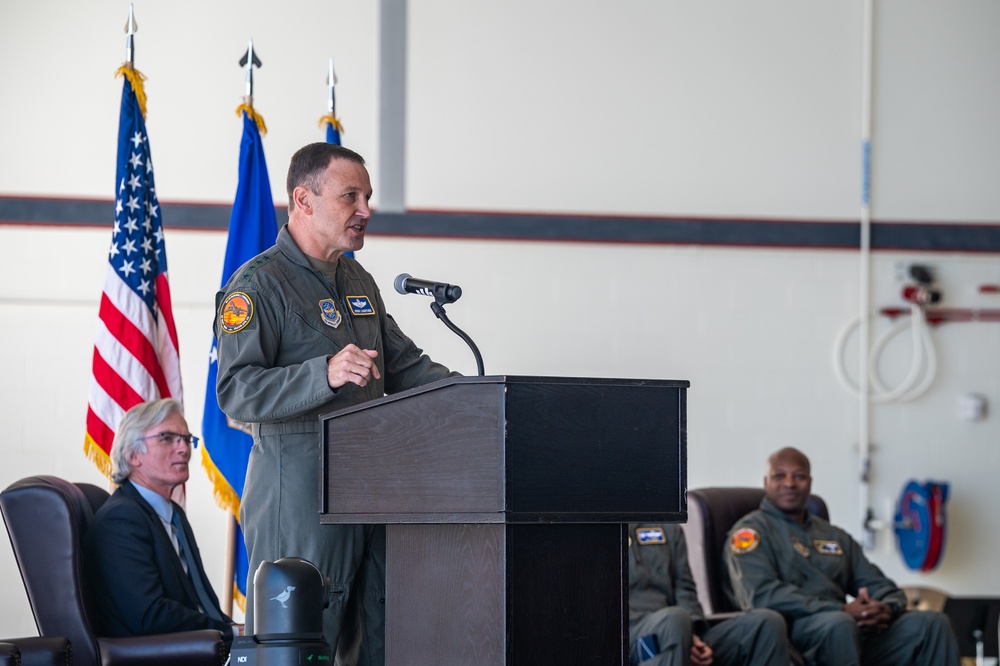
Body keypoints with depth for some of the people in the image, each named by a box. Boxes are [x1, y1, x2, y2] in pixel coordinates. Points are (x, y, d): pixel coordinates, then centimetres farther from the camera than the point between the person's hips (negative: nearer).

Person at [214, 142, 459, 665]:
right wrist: (324, 374, -31)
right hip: (299, 488, -8)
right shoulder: (260, 283, -7)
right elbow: (237, 391, -17)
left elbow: (404, 366, 26)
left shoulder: (358, 282, 20)